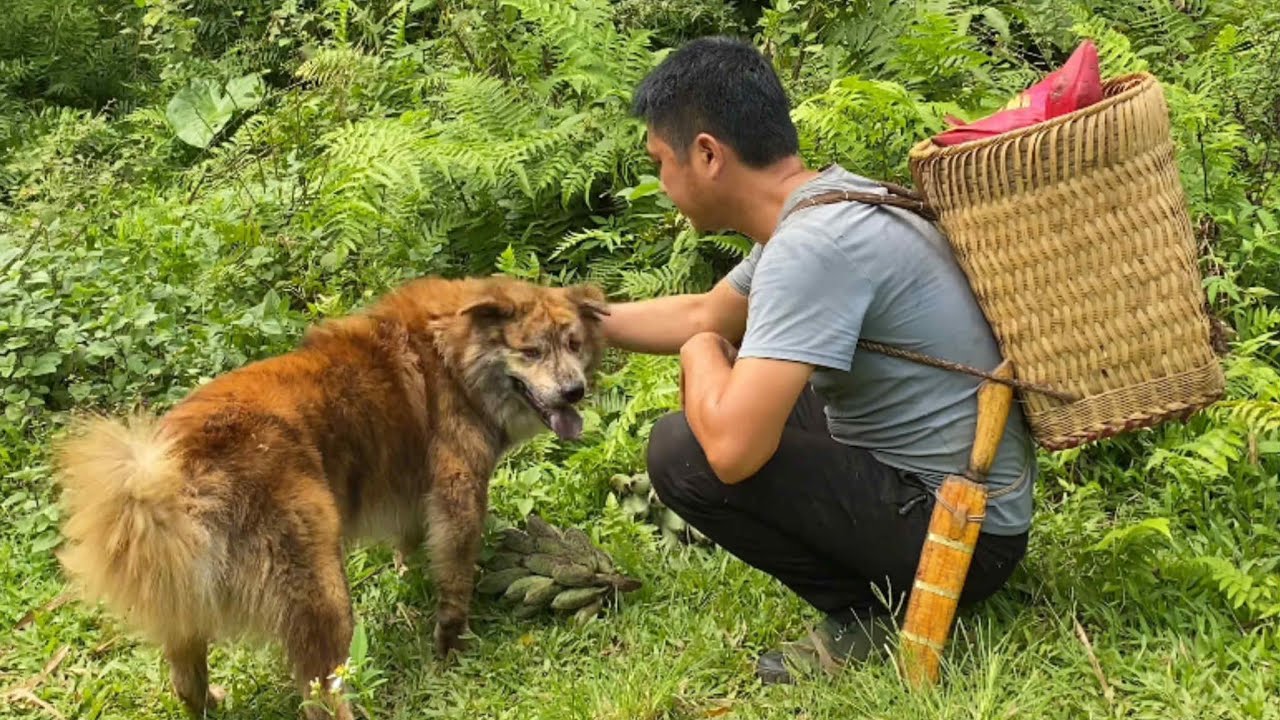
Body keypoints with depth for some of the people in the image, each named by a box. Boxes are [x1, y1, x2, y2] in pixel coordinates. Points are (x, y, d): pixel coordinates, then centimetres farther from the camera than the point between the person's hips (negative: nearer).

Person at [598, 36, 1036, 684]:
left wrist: (700, 354, -11)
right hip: (976, 494, 10)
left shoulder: (812, 245, -26)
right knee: (751, 401, 23)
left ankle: (874, 612, -2)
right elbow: (703, 314, 22)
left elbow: (732, 449, -32)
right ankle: (886, 585, 15)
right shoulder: (825, 199, 4)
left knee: (682, 452, -15)